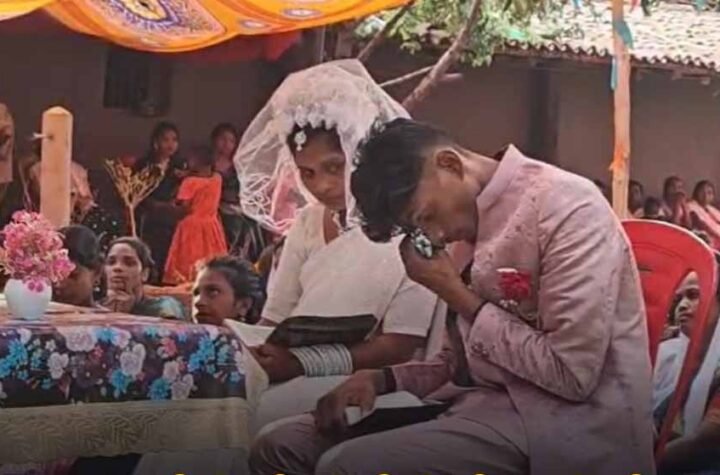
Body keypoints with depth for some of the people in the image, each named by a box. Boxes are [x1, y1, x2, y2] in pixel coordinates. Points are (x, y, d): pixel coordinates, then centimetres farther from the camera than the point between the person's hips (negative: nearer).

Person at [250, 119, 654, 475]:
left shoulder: (565, 205, -12)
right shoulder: (474, 224, 13)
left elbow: (571, 374, -19)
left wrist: (459, 298, -11)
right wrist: (383, 379, 1)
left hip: (571, 420, -8)